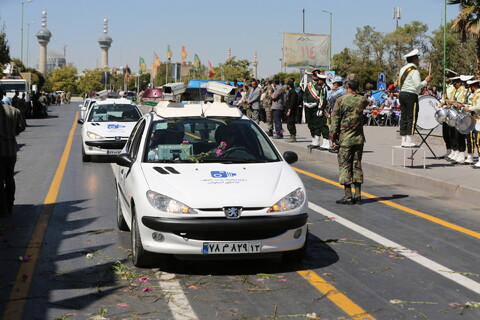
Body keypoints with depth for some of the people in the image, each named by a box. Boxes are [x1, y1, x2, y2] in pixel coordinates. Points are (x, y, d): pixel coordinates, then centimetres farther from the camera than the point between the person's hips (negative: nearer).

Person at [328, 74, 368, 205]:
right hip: (359, 138, 4)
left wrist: (333, 138, -3)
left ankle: (348, 196, -2)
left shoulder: (341, 100, -10)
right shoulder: (362, 100, 0)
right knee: (357, 166, 9)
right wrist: (357, 93, 16)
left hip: (345, 139, -4)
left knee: (345, 166, 1)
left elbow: (335, 121, -9)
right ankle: (358, 195, 10)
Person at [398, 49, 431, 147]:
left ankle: (403, 141, 10)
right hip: (411, 95, -8)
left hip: (402, 94, 8)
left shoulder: (403, 69, 14)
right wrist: (426, 81, -3)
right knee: (411, 119, -6)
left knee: (404, 118, 9)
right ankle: (409, 142, -8)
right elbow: (418, 85, -19)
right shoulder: (414, 71, -13)